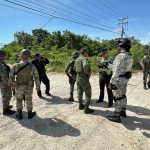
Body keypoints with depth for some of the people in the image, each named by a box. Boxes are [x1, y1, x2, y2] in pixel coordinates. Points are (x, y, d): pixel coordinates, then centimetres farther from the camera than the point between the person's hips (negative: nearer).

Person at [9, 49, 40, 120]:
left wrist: (12, 84, 13)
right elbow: (36, 77, -8)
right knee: (29, 100, 14)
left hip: (19, 86, 1)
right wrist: (37, 85, 5)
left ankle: (19, 115, 27)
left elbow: (11, 76, -2)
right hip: (29, 87, 0)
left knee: (19, 100, 17)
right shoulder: (32, 66, -12)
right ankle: (30, 114, 26)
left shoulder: (16, 66, -10)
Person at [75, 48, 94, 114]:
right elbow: (85, 66, -33)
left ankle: (81, 105, 33)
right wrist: (88, 73, -17)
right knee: (88, 94, 1)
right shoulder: (84, 59, -15)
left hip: (78, 78, 8)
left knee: (80, 92, 19)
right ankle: (86, 109, 4)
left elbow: (75, 68, 16)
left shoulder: (77, 60, 9)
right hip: (84, 79, -8)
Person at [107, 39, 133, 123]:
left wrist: (112, 81, -20)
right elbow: (127, 68, 14)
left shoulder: (120, 56, -21)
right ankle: (123, 112, 35)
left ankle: (117, 116, 9)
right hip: (126, 78, 9)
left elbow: (117, 70, -25)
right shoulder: (130, 56, 9)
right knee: (123, 95, 20)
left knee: (117, 97, -1)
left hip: (119, 79, -9)